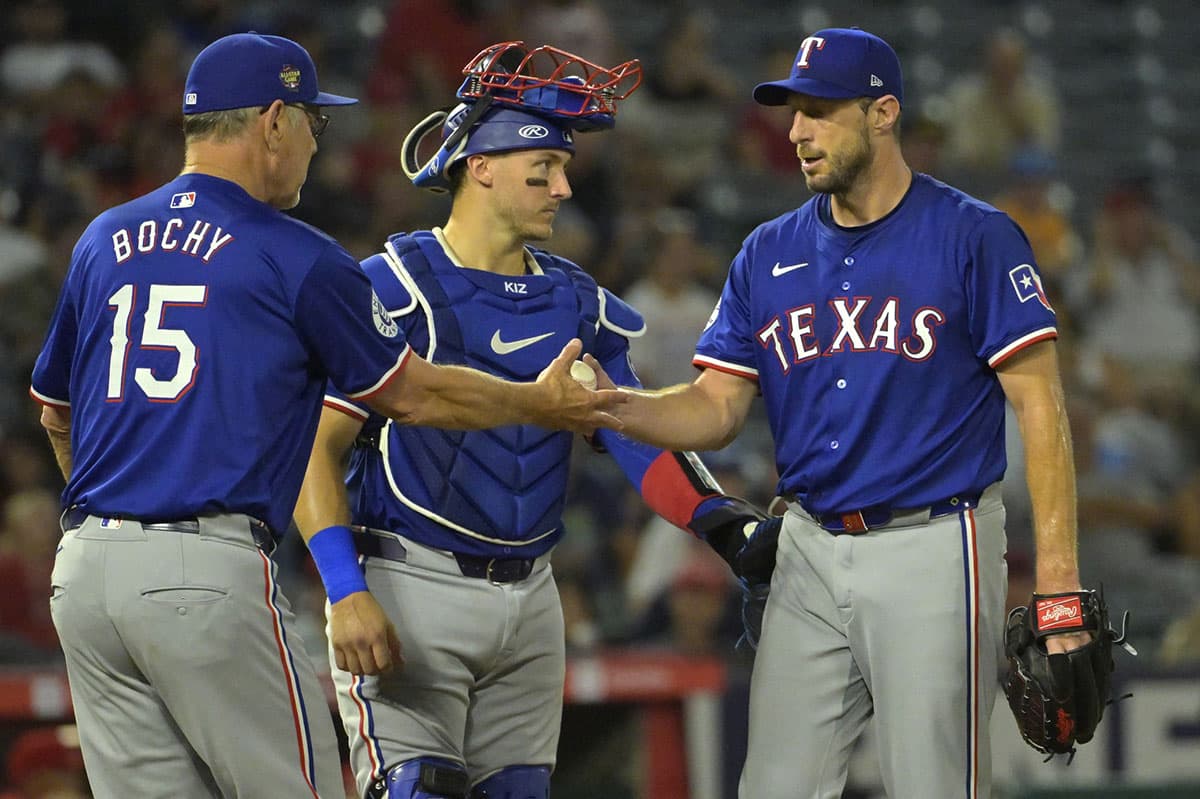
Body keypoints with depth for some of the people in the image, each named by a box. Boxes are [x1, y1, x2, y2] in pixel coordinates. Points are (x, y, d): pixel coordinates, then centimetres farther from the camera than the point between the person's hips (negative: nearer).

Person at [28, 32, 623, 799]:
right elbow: (412, 395, 8)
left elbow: (55, 411, 25)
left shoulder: (103, 241, 14)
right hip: (209, 572, -6)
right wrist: (541, 405, 24)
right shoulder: (294, 257, -2)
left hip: (85, 569, 6)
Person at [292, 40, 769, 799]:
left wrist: (730, 526, -10)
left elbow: (640, 437, 6)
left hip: (529, 595, 7)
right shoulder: (393, 288, -8)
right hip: (411, 590, -6)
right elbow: (317, 451, -9)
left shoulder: (577, 302, 11)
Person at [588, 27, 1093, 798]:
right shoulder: (769, 254, 10)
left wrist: (1058, 575, -16)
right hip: (811, 554, 5)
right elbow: (717, 408, 7)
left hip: (933, 551, -5)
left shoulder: (974, 237, -6)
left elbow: (1039, 402, -9)